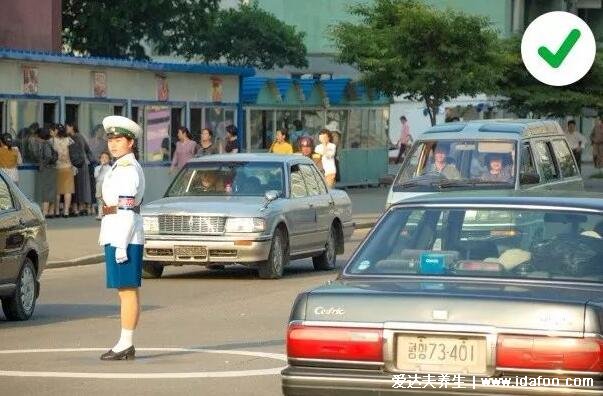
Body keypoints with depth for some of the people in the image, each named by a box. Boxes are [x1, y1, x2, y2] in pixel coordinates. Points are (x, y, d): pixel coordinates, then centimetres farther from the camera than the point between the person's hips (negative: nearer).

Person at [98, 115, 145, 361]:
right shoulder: (121, 168, 18)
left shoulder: (128, 169, -13)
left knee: (127, 291, -8)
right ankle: (125, 345, 13)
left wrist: (121, 244, -21)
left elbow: (127, 209, -19)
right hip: (116, 236, 10)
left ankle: (126, 345, -7)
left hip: (124, 237, -10)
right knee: (126, 291, 11)